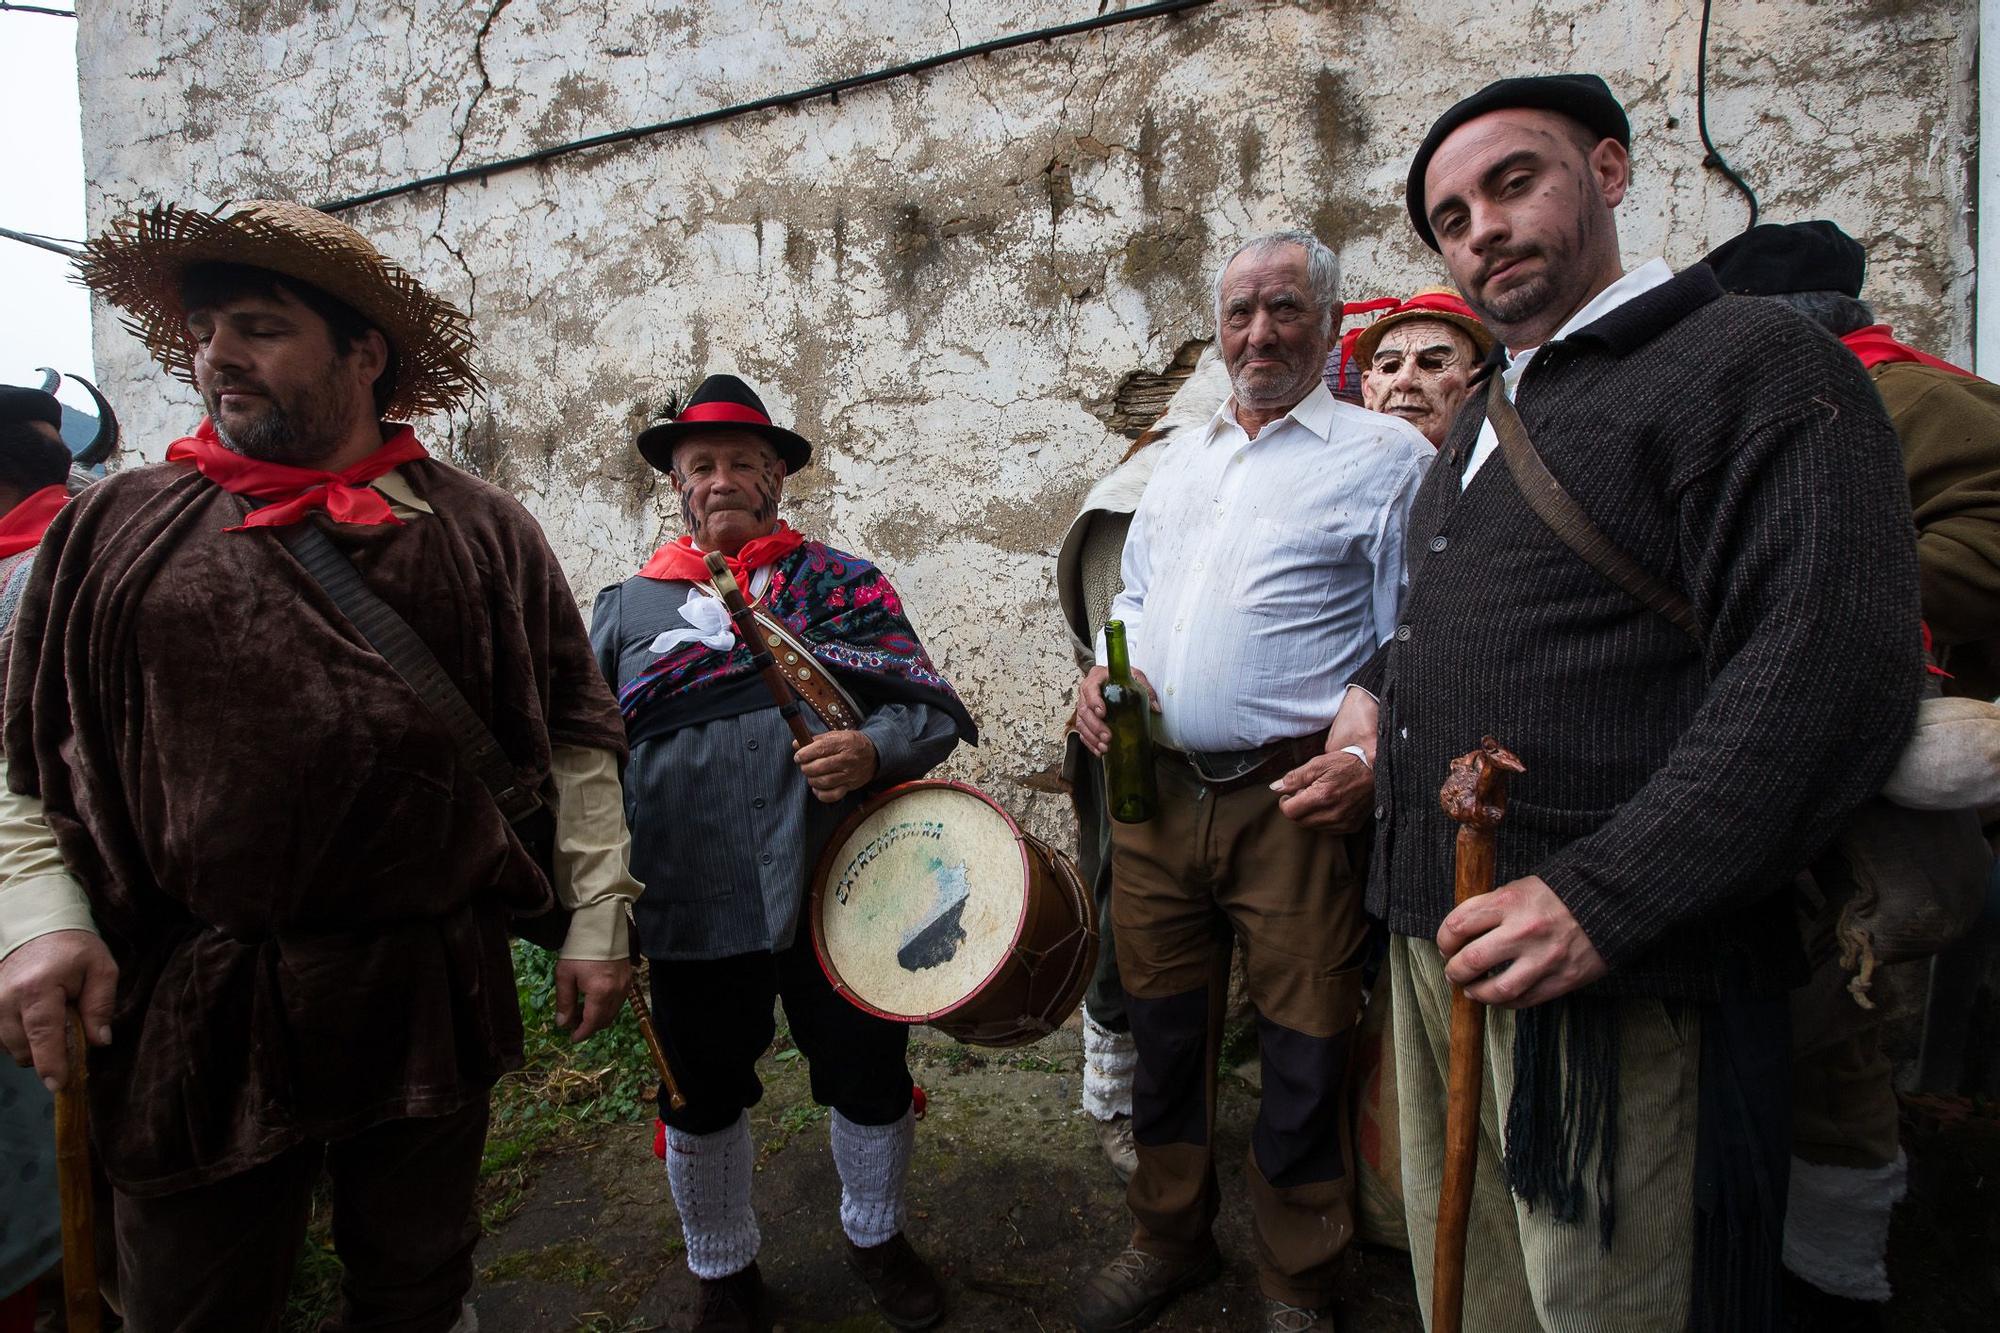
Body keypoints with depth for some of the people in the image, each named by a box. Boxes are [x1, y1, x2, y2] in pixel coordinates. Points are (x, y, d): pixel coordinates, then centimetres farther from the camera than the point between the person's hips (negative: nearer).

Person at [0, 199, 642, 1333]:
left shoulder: (483, 534, 1)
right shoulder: (116, 528, 4)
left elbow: (578, 733, 2)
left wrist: (597, 920, -1)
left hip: (433, 995, 0)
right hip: (187, 1009, 1)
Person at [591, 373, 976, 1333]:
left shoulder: (849, 584, 5)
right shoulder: (628, 608, 9)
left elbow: (933, 709, 1)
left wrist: (873, 750, -20)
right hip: (693, 907, 1)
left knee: (869, 1081, 14)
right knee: (702, 1102, 15)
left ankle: (876, 1235, 44)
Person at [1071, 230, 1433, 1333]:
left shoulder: (1386, 455, 1)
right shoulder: (1179, 462, 18)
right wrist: (1104, 669, 6)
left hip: (1292, 799, -5)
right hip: (1154, 794, 5)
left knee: (1302, 1061, 7)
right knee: (1164, 1032, 17)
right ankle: (1166, 1243, 40)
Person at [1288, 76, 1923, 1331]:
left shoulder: (1755, 361, -7)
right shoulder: (1489, 417, 19)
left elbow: (1832, 663, -19)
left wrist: (1604, 899, -25)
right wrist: (1377, 693, 10)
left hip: (1619, 970, -7)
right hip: (1438, 939, 8)